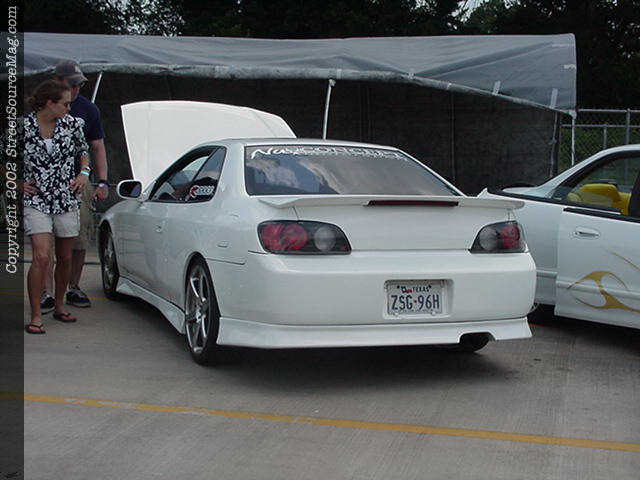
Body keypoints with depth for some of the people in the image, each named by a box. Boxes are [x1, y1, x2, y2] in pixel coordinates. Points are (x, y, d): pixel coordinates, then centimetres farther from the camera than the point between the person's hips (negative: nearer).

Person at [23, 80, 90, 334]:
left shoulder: (72, 124, 1)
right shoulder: (23, 126, -8)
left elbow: (83, 150, 20)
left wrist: (84, 173, 4)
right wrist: (19, 183, 0)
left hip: (67, 198, 4)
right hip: (36, 200, -4)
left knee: (65, 258, 11)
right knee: (41, 256, -15)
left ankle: (59, 305, 30)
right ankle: (36, 315, -5)